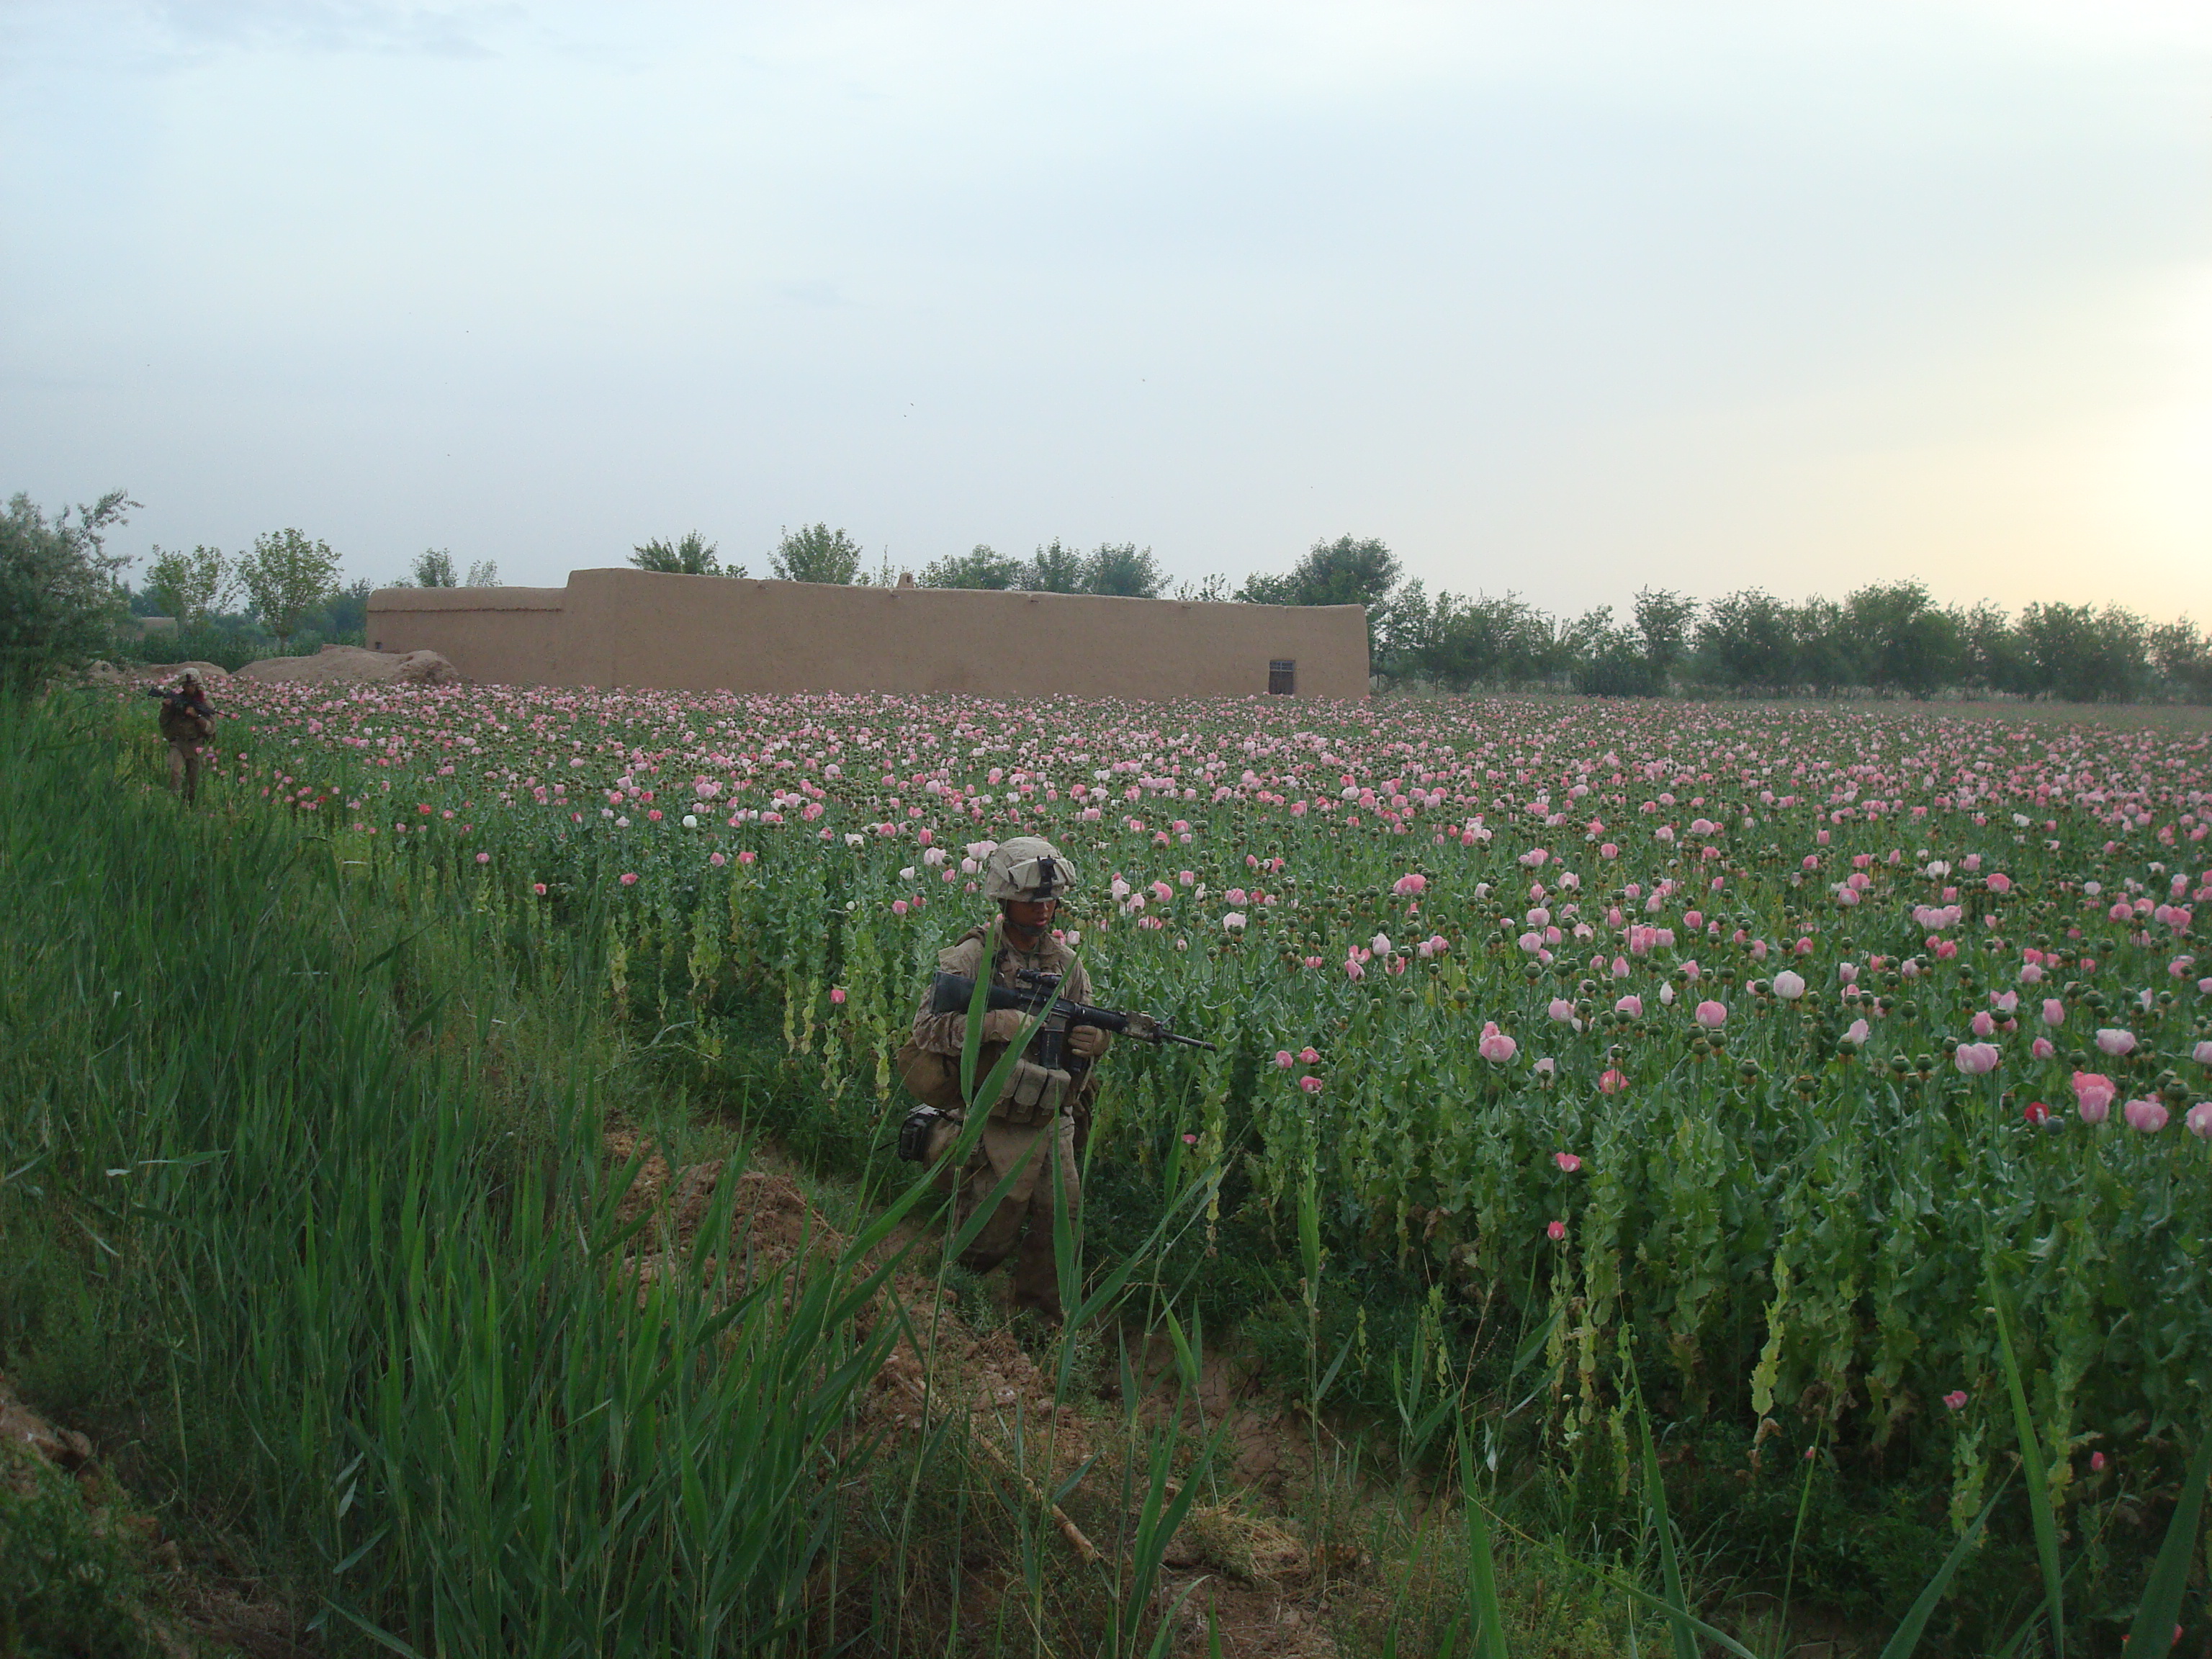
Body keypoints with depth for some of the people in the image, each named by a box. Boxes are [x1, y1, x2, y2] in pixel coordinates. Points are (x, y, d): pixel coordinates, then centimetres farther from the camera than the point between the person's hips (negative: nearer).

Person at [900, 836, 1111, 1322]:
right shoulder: (970, 958, -12)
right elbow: (927, 1027, -21)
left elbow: (1091, 1030, 14)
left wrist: (1094, 1039, -11)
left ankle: (1044, 1310, 26)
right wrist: (998, 1023, -32)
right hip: (993, 1123, -5)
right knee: (989, 1240, 2)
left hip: (1052, 1122, 5)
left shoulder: (1066, 962, 5)